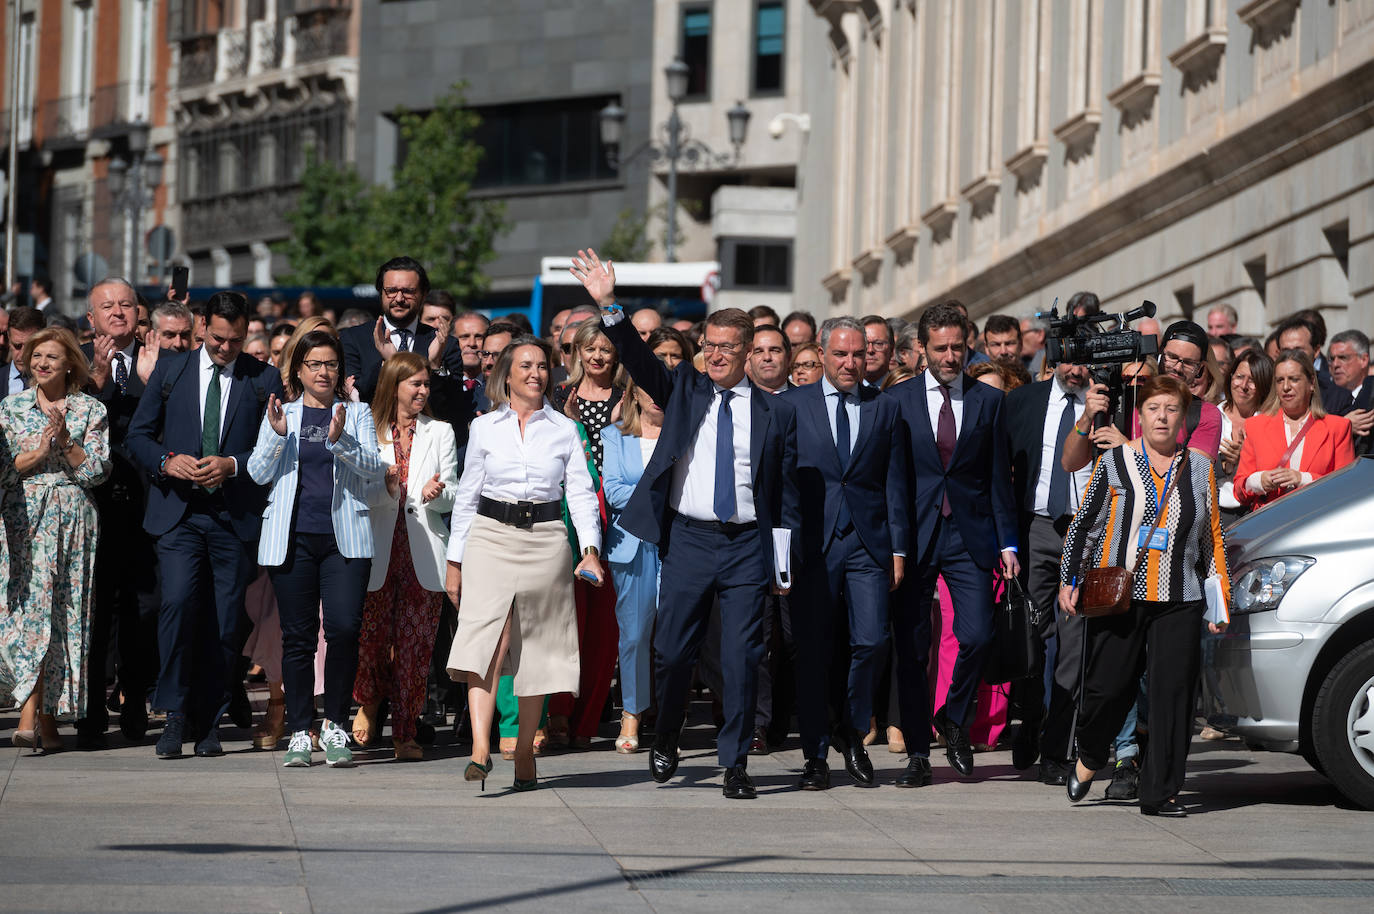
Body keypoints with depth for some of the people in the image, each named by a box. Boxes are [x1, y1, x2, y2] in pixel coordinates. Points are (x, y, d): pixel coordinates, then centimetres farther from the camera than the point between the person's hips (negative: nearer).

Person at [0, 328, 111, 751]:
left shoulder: (90, 410, 6)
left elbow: (97, 470, -1)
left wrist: (65, 441, -13)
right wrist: (40, 450, -12)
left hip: (74, 519, 0)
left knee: (65, 614, -2)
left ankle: (46, 716, 5)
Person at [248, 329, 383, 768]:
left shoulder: (357, 414, 11)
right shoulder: (281, 414, 13)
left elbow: (375, 469, 0)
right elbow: (258, 473, 6)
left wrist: (340, 441, -16)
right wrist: (277, 435, -10)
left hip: (344, 538, -1)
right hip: (292, 539, 1)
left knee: (344, 628, -13)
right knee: (297, 637, 1)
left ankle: (335, 726, 1)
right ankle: (299, 734, 6)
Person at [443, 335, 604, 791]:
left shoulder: (564, 430, 7)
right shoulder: (484, 428, 7)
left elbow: (581, 493, 3)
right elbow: (467, 496, 11)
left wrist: (590, 549, -11)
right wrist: (455, 560, 8)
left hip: (545, 540, 1)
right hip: (491, 537, -1)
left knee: (535, 651, 3)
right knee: (486, 641, -17)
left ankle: (525, 754, 13)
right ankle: (480, 749, -28)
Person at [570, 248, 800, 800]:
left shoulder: (776, 413, 6)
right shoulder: (684, 390, 8)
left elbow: (787, 491, 7)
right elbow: (640, 361, -7)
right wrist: (608, 307, -21)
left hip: (748, 546, -1)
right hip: (688, 541, 1)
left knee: (741, 657, -3)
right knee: (673, 651, 5)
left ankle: (735, 764, 3)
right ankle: (666, 741, 28)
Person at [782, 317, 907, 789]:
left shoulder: (885, 408, 11)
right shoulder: (792, 405, 7)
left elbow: (895, 482, 9)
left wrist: (898, 549, 3)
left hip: (868, 542, 1)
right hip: (812, 542, -1)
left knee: (870, 640, -9)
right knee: (812, 650, 0)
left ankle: (852, 731, 15)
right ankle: (815, 755, 9)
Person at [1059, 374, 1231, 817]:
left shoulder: (1200, 469, 11)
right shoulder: (1114, 462, 5)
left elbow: (1212, 539, 16)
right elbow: (1084, 525, 9)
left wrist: (1220, 598, 11)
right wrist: (1069, 581, 3)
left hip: (1179, 603, 2)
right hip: (1117, 597, -2)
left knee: (1173, 693, -5)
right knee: (1109, 687, -3)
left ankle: (1160, 793, 2)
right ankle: (1088, 758, 27)